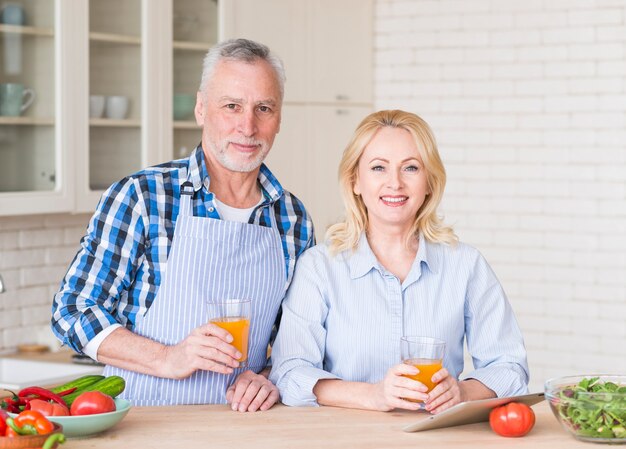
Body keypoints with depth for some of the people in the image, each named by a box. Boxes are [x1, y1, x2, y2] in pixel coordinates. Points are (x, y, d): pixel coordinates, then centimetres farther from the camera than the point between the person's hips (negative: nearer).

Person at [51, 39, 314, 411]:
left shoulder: (294, 220, 8)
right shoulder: (141, 197, -3)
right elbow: (73, 310, -2)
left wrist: (270, 377, -3)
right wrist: (166, 359, -15)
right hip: (140, 422, -3)